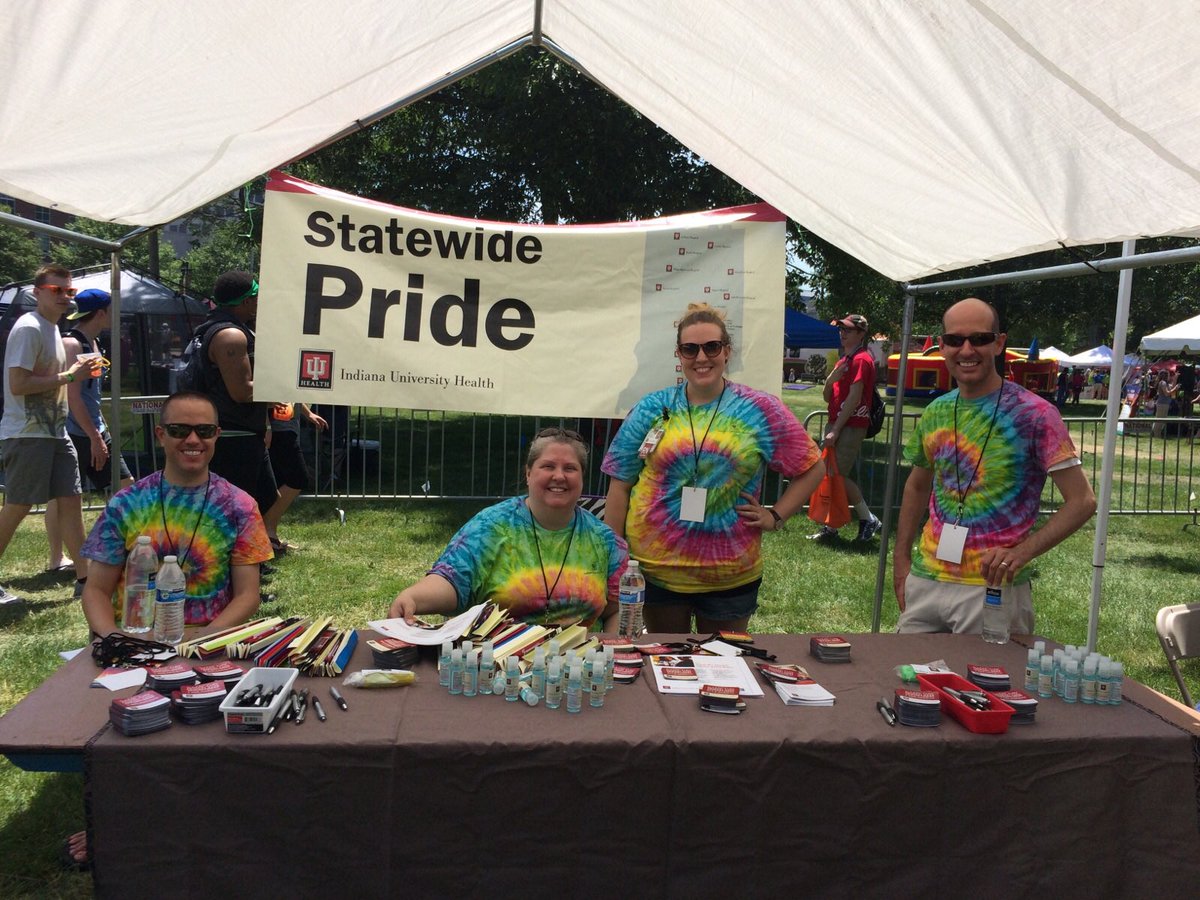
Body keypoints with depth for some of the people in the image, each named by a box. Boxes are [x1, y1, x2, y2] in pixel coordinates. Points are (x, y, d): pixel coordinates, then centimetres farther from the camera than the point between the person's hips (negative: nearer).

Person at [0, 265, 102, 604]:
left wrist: (75, 370, 9)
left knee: (71, 500, 5)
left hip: (54, 433, 9)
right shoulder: (28, 328, -13)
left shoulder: (53, 329, 16)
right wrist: (69, 376, -18)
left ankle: (84, 577, 8)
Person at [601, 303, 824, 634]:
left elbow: (812, 467, 5)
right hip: (655, 567, 1)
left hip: (731, 573, 0)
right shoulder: (651, 409, 0)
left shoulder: (761, 411, -2)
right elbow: (620, 486, 1)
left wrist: (776, 516, -4)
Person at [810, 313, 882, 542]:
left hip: (851, 426, -9)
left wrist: (835, 430, -20)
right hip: (836, 424, 9)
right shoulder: (844, 360, 19)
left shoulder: (861, 359, -11)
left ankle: (869, 520, 3)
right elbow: (828, 398, 19)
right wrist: (830, 380, -4)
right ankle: (831, 526, 15)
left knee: (838, 475, -10)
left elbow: (854, 398, -18)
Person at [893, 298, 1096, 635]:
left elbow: (1082, 501, -10)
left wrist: (1023, 551, -23)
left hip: (993, 586, -5)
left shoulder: (1034, 415, -11)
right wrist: (901, 559, 11)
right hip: (924, 579, 5)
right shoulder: (935, 413, 5)